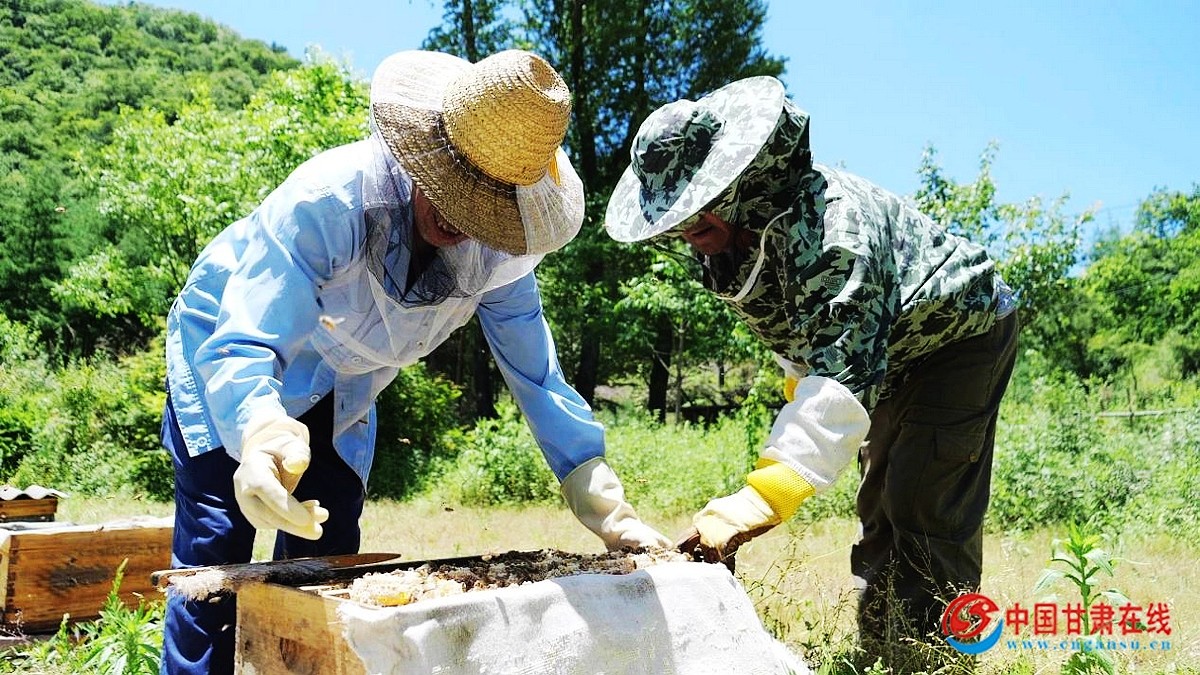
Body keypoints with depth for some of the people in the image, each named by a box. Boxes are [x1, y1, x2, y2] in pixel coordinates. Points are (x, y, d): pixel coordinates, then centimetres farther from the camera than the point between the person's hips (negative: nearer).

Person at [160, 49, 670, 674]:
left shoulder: (499, 253, -22)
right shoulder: (329, 198, -37)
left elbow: (540, 379, -13)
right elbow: (239, 349, -42)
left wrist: (608, 509, -18)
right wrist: (261, 435, -65)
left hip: (336, 394, 4)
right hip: (225, 358, -4)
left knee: (324, 559, 2)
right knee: (214, 563, -11)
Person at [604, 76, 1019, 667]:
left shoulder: (828, 222, -41)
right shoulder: (731, 236, -13)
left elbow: (844, 373, -51)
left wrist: (762, 497, -58)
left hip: (962, 331, -8)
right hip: (894, 353, 9)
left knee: (924, 510, -17)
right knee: (879, 510, 11)